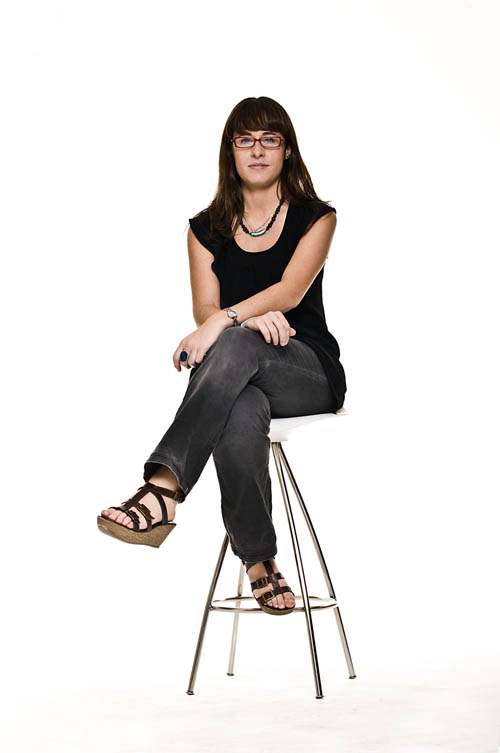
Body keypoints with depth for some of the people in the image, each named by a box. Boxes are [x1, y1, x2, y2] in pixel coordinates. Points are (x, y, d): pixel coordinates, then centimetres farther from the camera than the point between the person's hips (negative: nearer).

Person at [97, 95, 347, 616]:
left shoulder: (315, 218, 6)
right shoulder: (206, 229, 14)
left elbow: (290, 291, -12)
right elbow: (205, 308, 1)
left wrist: (227, 321, -29)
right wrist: (253, 317, -22)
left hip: (310, 369, -2)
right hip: (237, 376, 2)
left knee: (236, 344, -38)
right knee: (240, 416, -39)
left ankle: (163, 487, -50)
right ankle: (259, 559, -29)